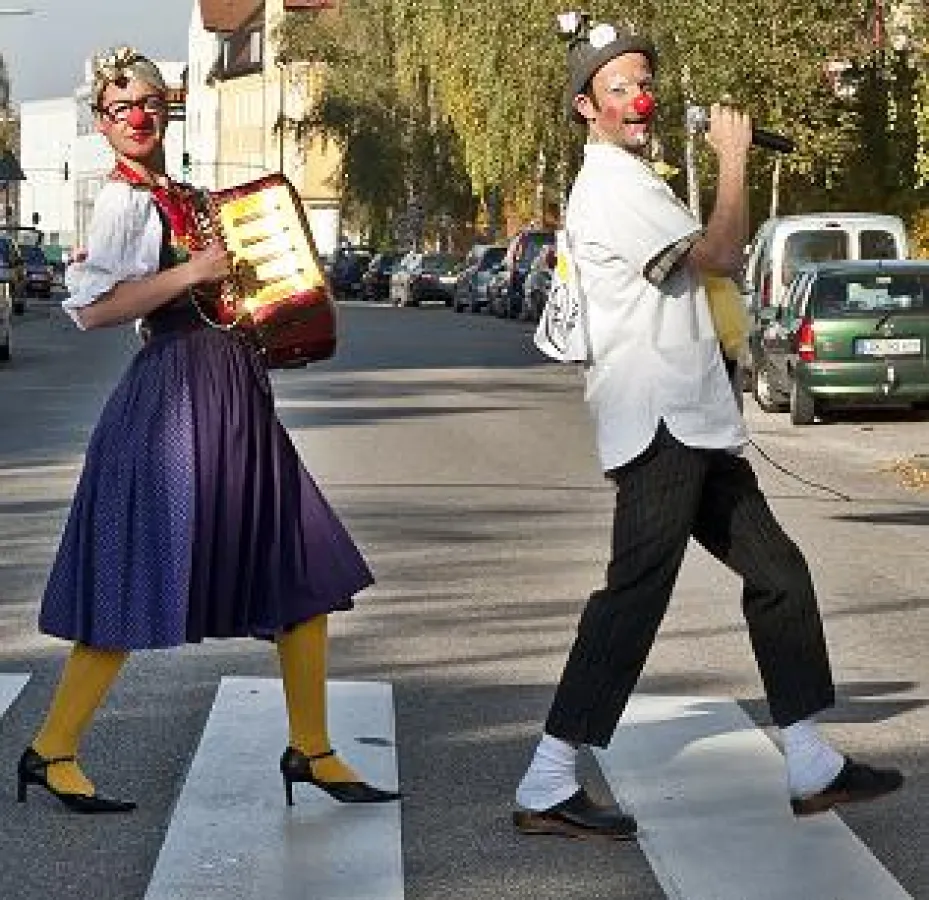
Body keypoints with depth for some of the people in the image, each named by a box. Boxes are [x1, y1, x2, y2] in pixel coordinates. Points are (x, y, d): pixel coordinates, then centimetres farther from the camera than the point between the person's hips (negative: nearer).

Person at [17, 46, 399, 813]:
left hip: (236, 392, 8)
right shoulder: (122, 200, -9)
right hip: (175, 395, -8)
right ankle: (51, 752, 7)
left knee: (305, 577, 8)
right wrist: (197, 271, -21)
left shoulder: (185, 199, 16)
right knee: (134, 593, -4)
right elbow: (90, 309, -21)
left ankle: (311, 751, 16)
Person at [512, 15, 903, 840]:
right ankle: (548, 786, -12)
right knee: (635, 594, -14)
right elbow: (720, 256, -19)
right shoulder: (612, 186, -12)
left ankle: (811, 768, 19)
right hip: (658, 424, -11)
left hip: (696, 426, 11)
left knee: (776, 572, 13)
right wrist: (732, 156, -8)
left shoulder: (634, 181, 22)